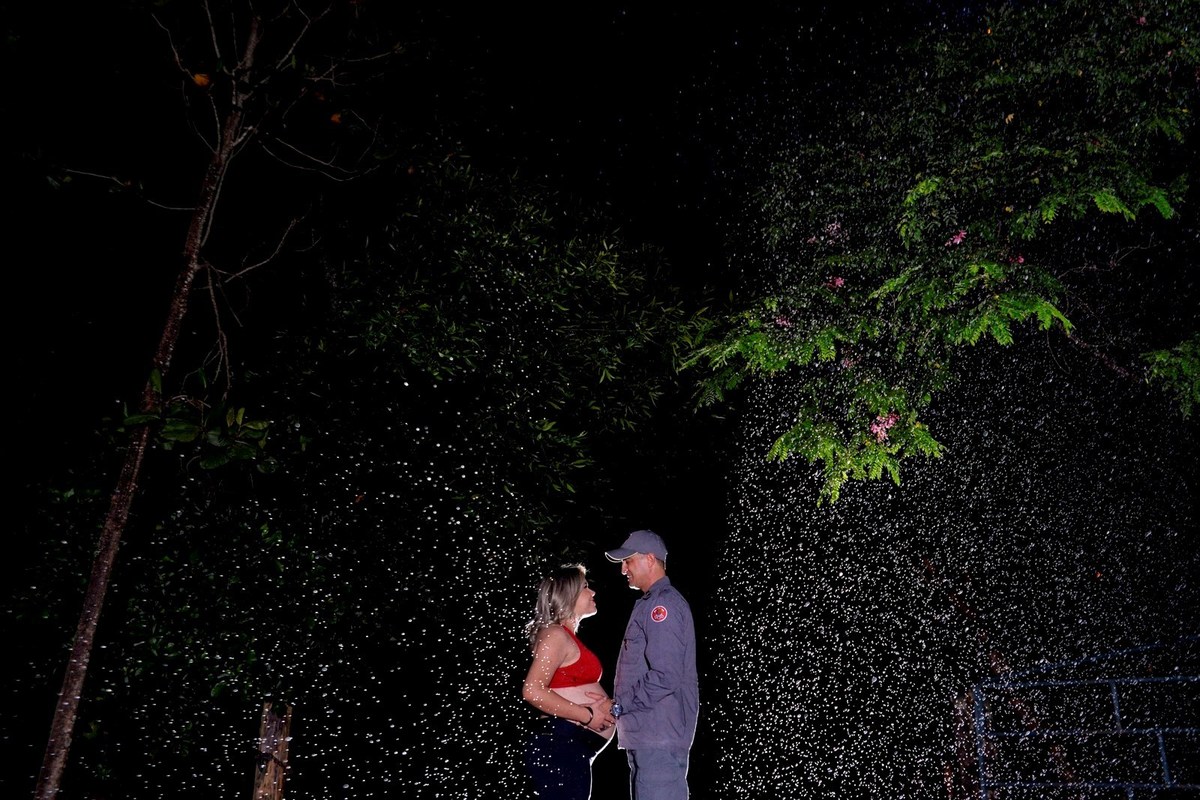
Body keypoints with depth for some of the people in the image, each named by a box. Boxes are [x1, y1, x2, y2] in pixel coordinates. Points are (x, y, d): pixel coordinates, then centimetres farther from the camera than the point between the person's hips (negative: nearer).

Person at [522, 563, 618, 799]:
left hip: (575, 748, 10)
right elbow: (533, 691, -22)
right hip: (560, 746, -10)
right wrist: (587, 715, -17)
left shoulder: (569, 638, 20)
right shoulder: (555, 634, -10)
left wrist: (607, 703, 7)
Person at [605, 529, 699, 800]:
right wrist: (617, 703, 12)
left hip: (659, 739, -10)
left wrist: (618, 705, -14)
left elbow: (665, 677, -22)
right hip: (646, 736, 10)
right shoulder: (651, 603, 20)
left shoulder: (663, 604, -13)